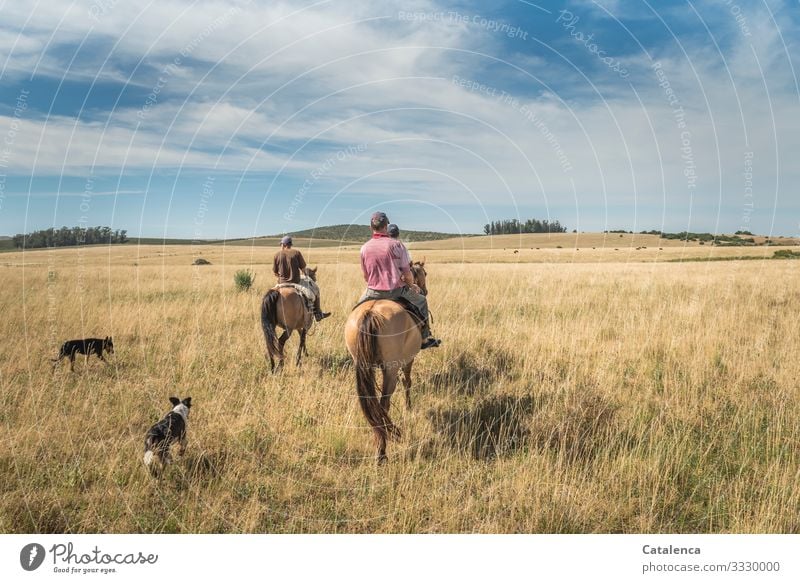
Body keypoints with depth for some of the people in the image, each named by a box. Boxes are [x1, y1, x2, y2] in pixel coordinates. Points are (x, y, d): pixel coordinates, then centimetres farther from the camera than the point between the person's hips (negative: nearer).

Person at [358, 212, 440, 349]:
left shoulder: (364, 248, -1)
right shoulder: (396, 245, -12)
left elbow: (365, 277, 7)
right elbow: (407, 273, -8)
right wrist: (412, 285, 13)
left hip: (373, 292, 3)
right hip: (396, 291, -3)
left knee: (360, 305, 35)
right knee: (421, 301, 22)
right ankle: (425, 338, 26)